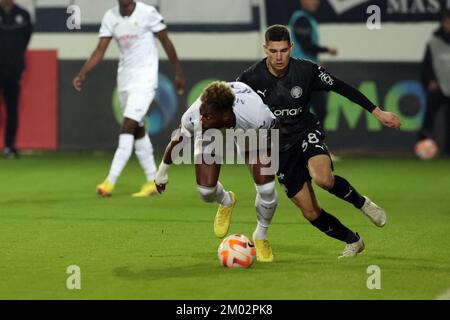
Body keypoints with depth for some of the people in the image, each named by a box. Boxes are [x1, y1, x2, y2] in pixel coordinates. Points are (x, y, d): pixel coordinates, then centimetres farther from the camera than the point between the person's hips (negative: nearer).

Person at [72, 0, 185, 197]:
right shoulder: (111, 16, 3)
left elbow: (166, 43, -1)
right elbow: (100, 50, 1)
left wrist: (179, 73, 4)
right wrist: (82, 74, -12)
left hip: (144, 79, -6)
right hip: (124, 79, 6)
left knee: (127, 127, -15)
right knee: (137, 130, 10)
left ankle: (111, 181, -19)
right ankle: (153, 181, 20)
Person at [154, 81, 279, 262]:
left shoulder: (258, 118, -44)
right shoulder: (194, 117, -39)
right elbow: (177, 141, -15)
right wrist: (163, 170, 3)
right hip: (211, 133, 1)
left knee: (266, 189, -16)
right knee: (206, 191, -14)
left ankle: (261, 236, 16)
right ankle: (226, 202, 27)